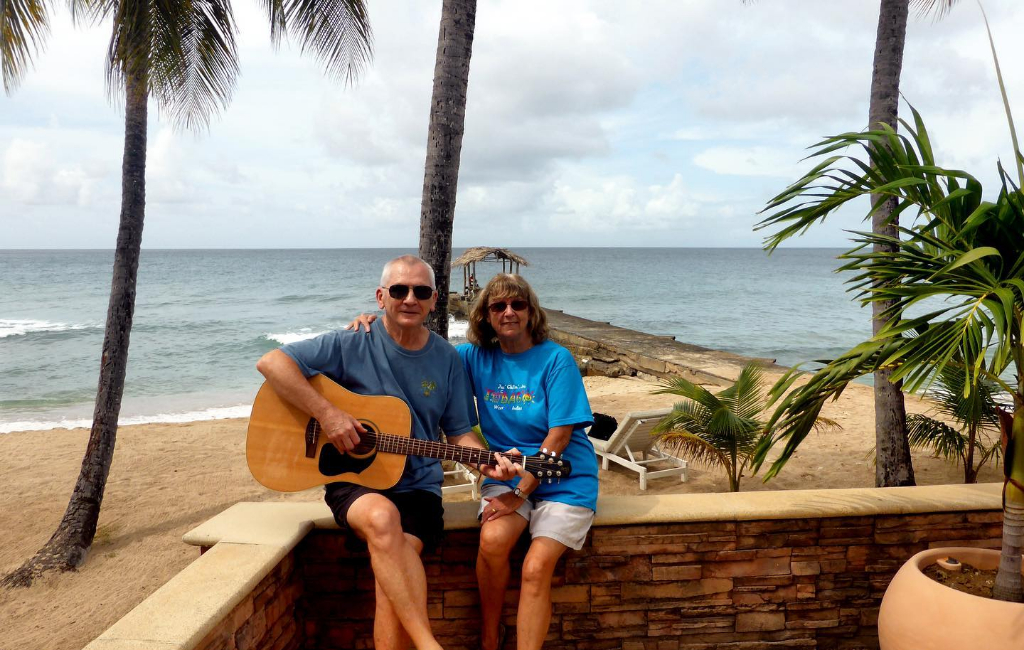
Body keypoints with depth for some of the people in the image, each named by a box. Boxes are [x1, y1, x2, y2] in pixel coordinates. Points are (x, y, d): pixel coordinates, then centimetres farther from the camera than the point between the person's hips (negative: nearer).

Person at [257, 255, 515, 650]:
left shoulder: (446, 360, 6)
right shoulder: (354, 344, -4)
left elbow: (458, 433, 11)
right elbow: (271, 362, -10)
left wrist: (487, 462, -9)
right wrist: (327, 414, -17)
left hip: (417, 486, 2)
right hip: (352, 481, -2)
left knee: (393, 568, -27)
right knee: (382, 517, -36)